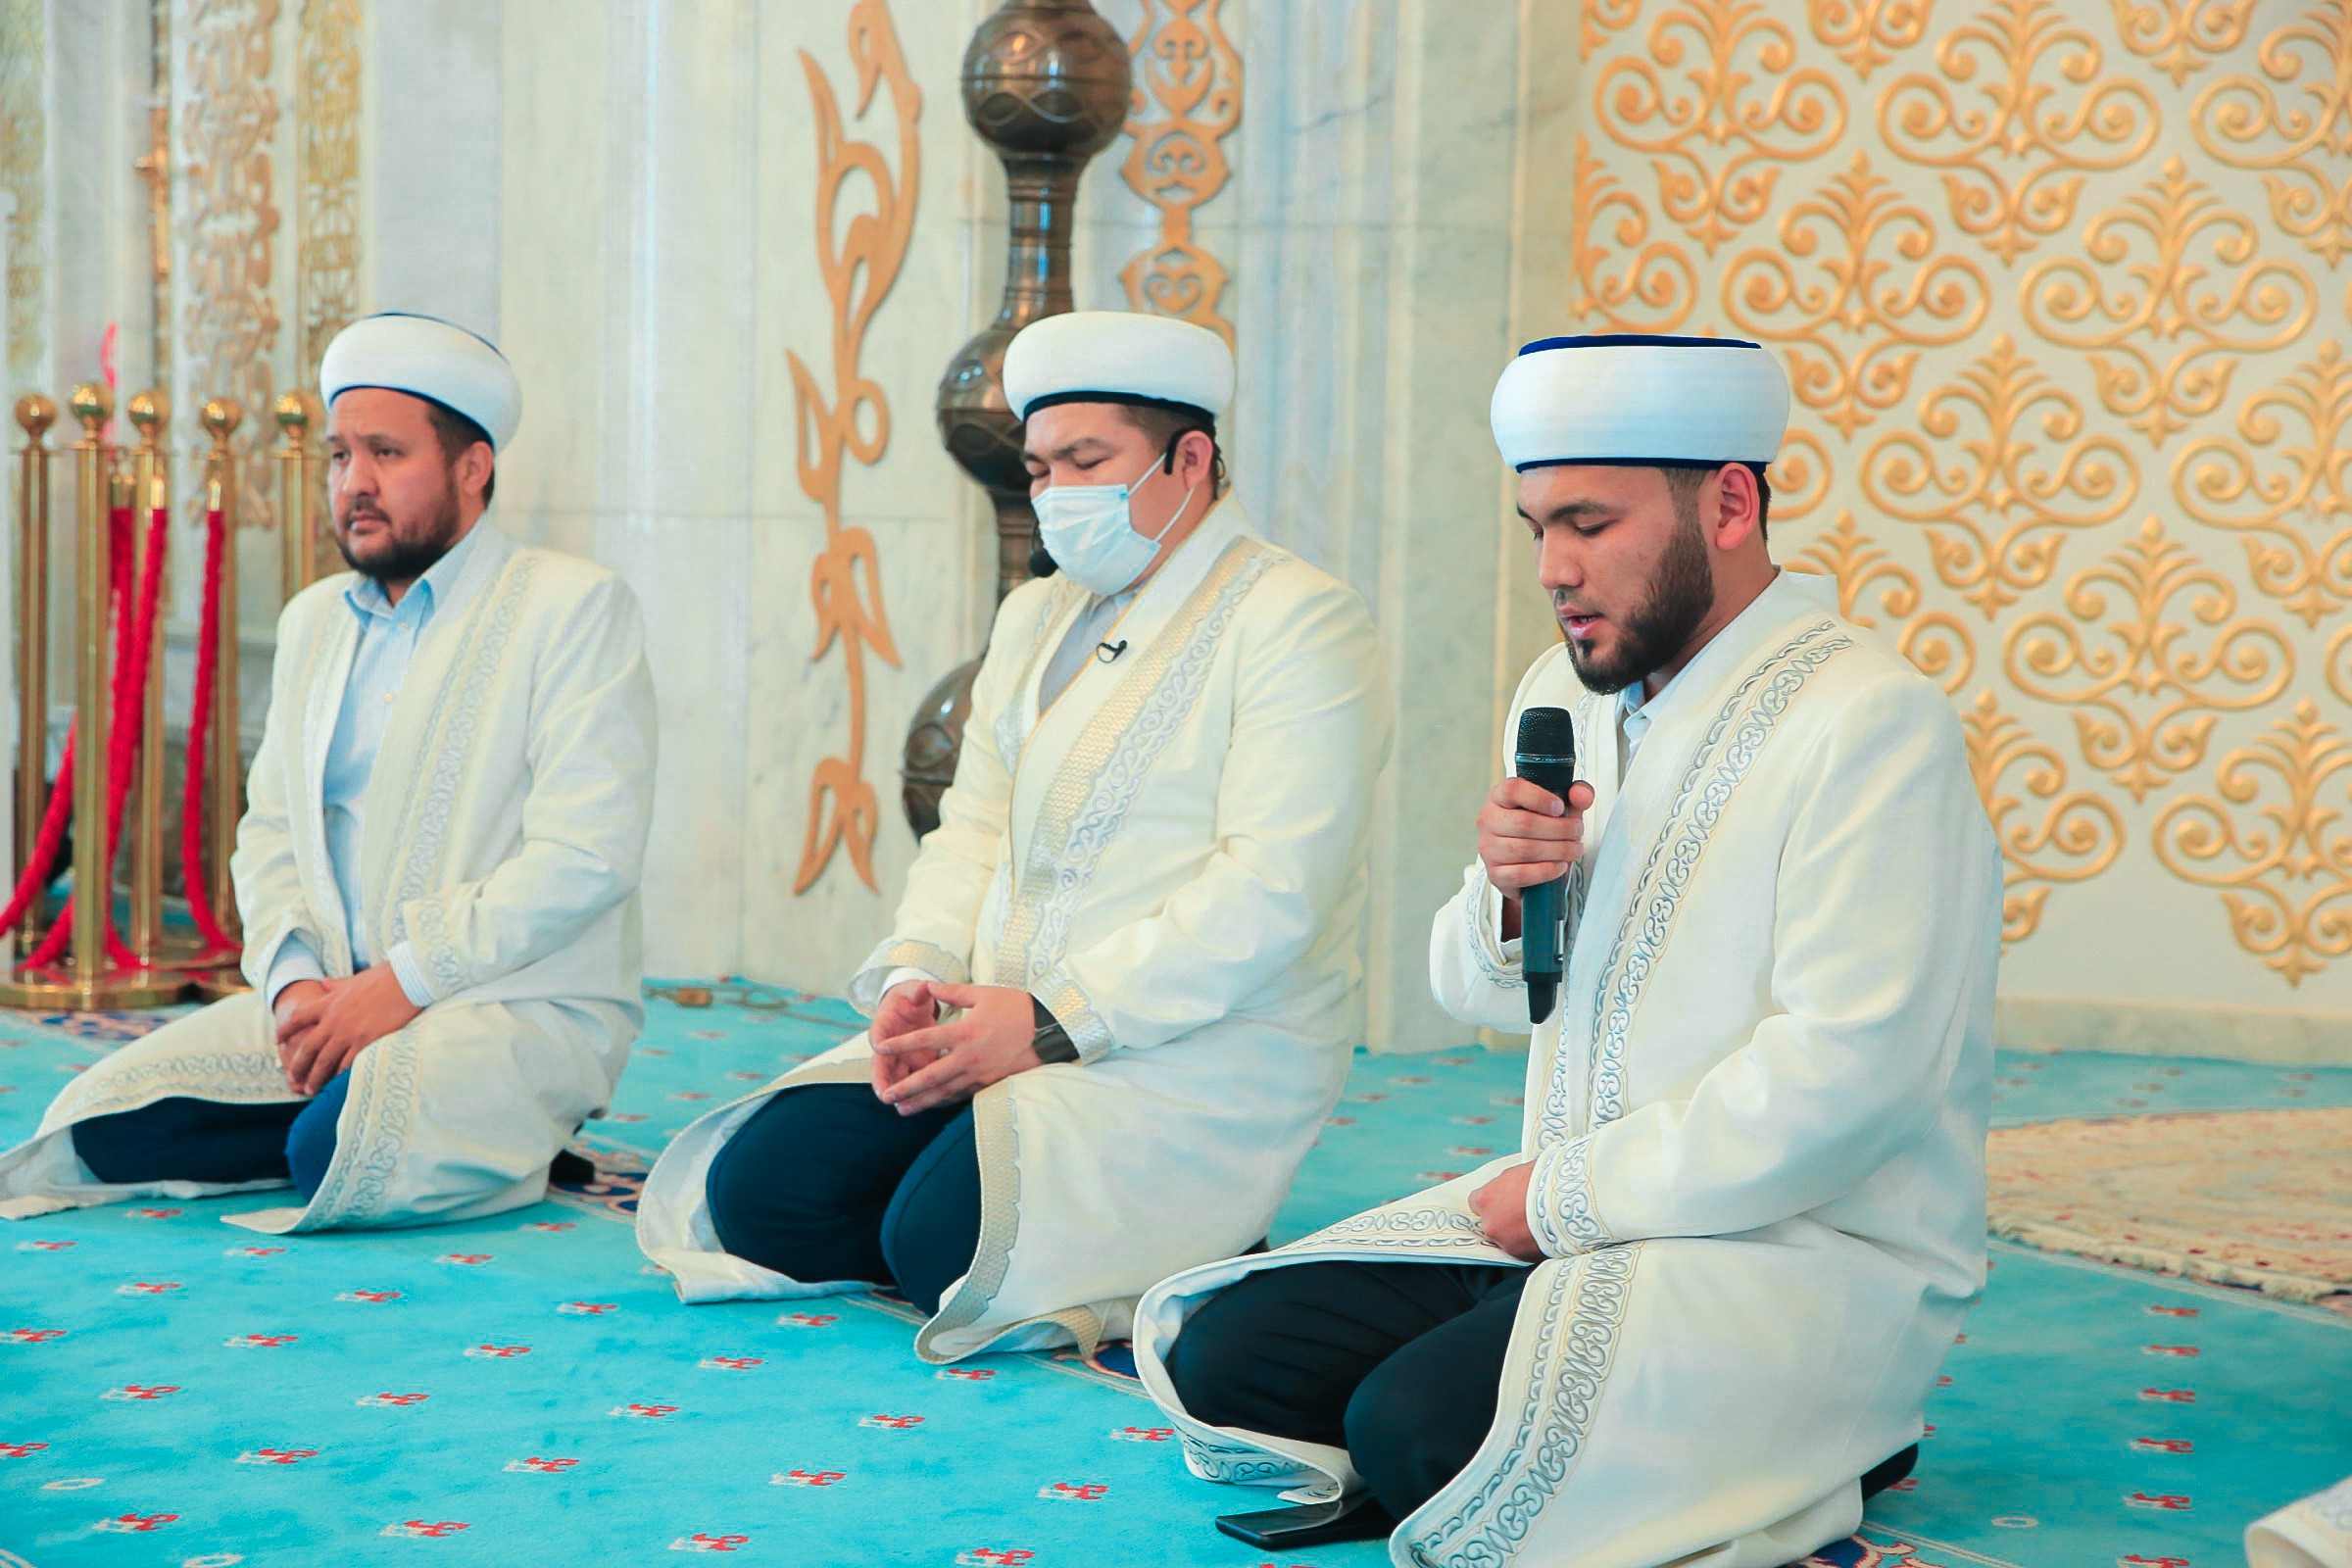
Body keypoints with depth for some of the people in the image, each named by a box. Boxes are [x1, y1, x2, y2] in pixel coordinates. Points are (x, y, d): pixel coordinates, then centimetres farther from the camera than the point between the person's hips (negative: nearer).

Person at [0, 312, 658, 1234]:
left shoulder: (576, 607, -5)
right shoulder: (313, 621, 18)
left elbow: (585, 857, -14)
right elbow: (269, 830, 16)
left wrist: (400, 983, -18)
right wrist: (295, 979, -5)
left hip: (522, 1007, -7)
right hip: (336, 1000, 7)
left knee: (349, 1158, -34)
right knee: (93, 1120, -10)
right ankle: (376, 1124, -1)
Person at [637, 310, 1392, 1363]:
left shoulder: (1297, 623, -8)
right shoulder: (1035, 618, 19)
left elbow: (1268, 893, -17)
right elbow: (972, 829, 17)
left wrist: (1058, 1021, -20)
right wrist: (916, 973, -3)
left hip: (1207, 1051, -7)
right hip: (1005, 1028, 8)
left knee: (942, 1235, -26)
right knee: (758, 1188, -9)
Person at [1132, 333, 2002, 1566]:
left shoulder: (1870, 724, -15)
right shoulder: (1567, 692, 11)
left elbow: (1845, 1070, -23)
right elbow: (1479, 993, 16)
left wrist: (1572, 1193, -14)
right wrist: (1505, 895, -8)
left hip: (1810, 1249, -8)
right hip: (1569, 1210, 8)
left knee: (1419, 1431, -26)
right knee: (1228, 1356, -6)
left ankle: (1809, 1454, -4)